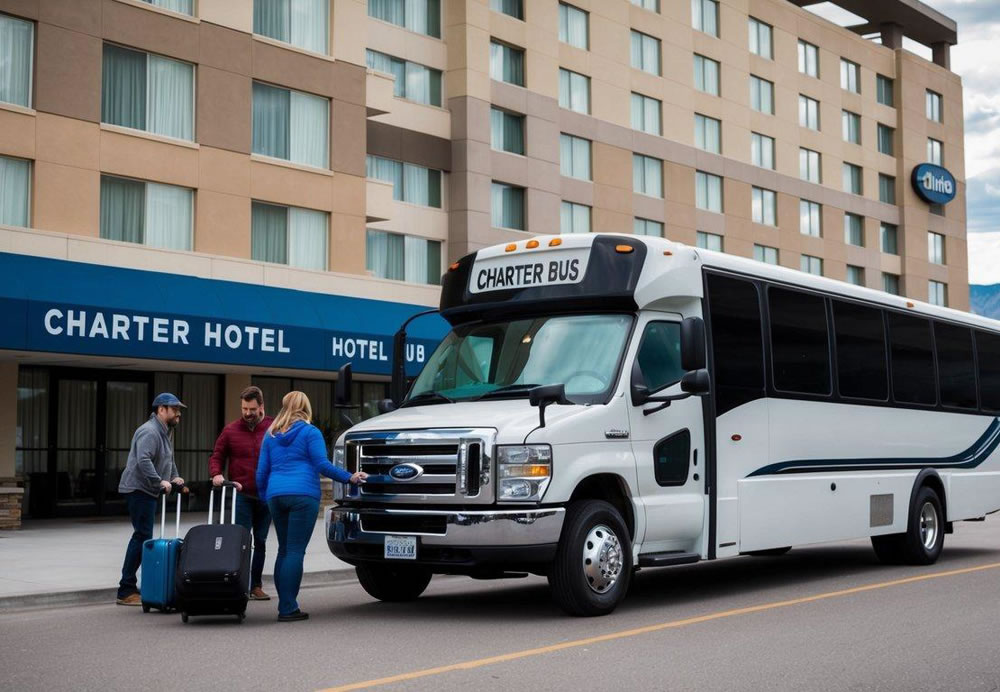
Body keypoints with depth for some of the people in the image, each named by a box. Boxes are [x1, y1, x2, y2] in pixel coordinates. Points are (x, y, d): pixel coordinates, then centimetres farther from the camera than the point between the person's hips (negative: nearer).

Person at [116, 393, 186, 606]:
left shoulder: (164, 432, 18)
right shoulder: (149, 432, -16)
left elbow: (168, 459, 29)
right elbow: (143, 461, -28)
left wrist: (174, 476, 14)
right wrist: (160, 481, -27)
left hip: (147, 491, 11)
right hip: (138, 490, -11)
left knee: (142, 536, 12)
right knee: (142, 536, -12)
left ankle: (129, 588, 17)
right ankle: (126, 591, -9)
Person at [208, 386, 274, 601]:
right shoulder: (231, 430, 3)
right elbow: (217, 457, 8)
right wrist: (216, 474, -11)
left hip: (266, 496, 1)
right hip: (241, 495, -1)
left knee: (260, 542, 9)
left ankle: (256, 585, 17)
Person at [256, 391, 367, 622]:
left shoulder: (270, 436, 17)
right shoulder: (310, 432, 2)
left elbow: (261, 472, 16)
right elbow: (322, 464, -6)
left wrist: (264, 497, 24)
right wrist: (349, 478, -3)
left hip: (276, 496, 5)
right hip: (303, 495, -5)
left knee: (284, 550, 13)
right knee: (295, 551, -7)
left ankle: (285, 605, 11)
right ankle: (288, 609, -10)